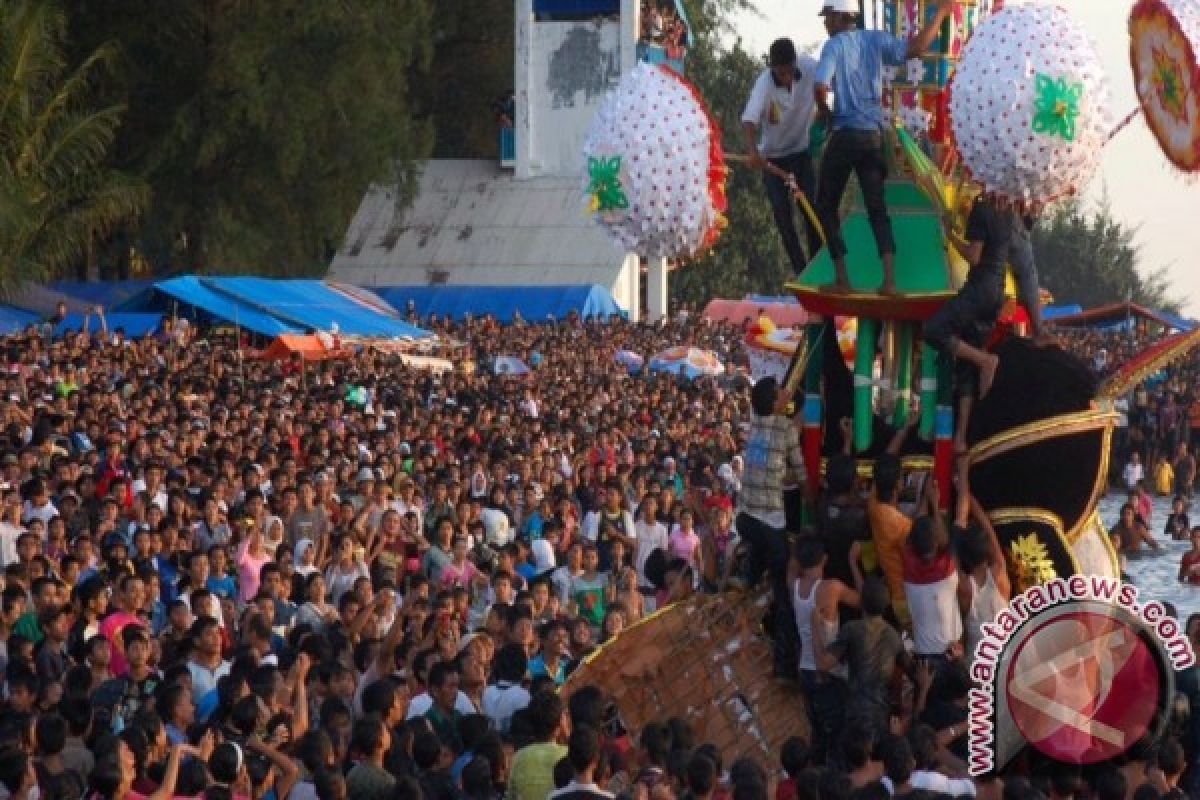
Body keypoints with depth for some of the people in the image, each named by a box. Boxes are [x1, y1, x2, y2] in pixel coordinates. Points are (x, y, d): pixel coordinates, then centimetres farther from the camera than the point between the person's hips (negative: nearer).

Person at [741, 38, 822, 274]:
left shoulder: (810, 68, -22)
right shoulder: (764, 84, -30)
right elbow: (749, 119, -44)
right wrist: (753, 150, -61)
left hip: (802, 150, 2)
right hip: (772, 156, -2)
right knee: (783, 213, -7)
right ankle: (801, 272, 0)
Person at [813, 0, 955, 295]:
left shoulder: (834, 46, -9)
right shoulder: (876, 40, 4)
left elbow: (820, 87, -22)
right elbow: (916, 48, -4)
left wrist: (824, 111, -1)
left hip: (844, 135, -4)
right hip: (874, 136, 4)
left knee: (827, 206, 10)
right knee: (877, 208, 7)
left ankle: (842, 278, 3)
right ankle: (889, 279, -6)